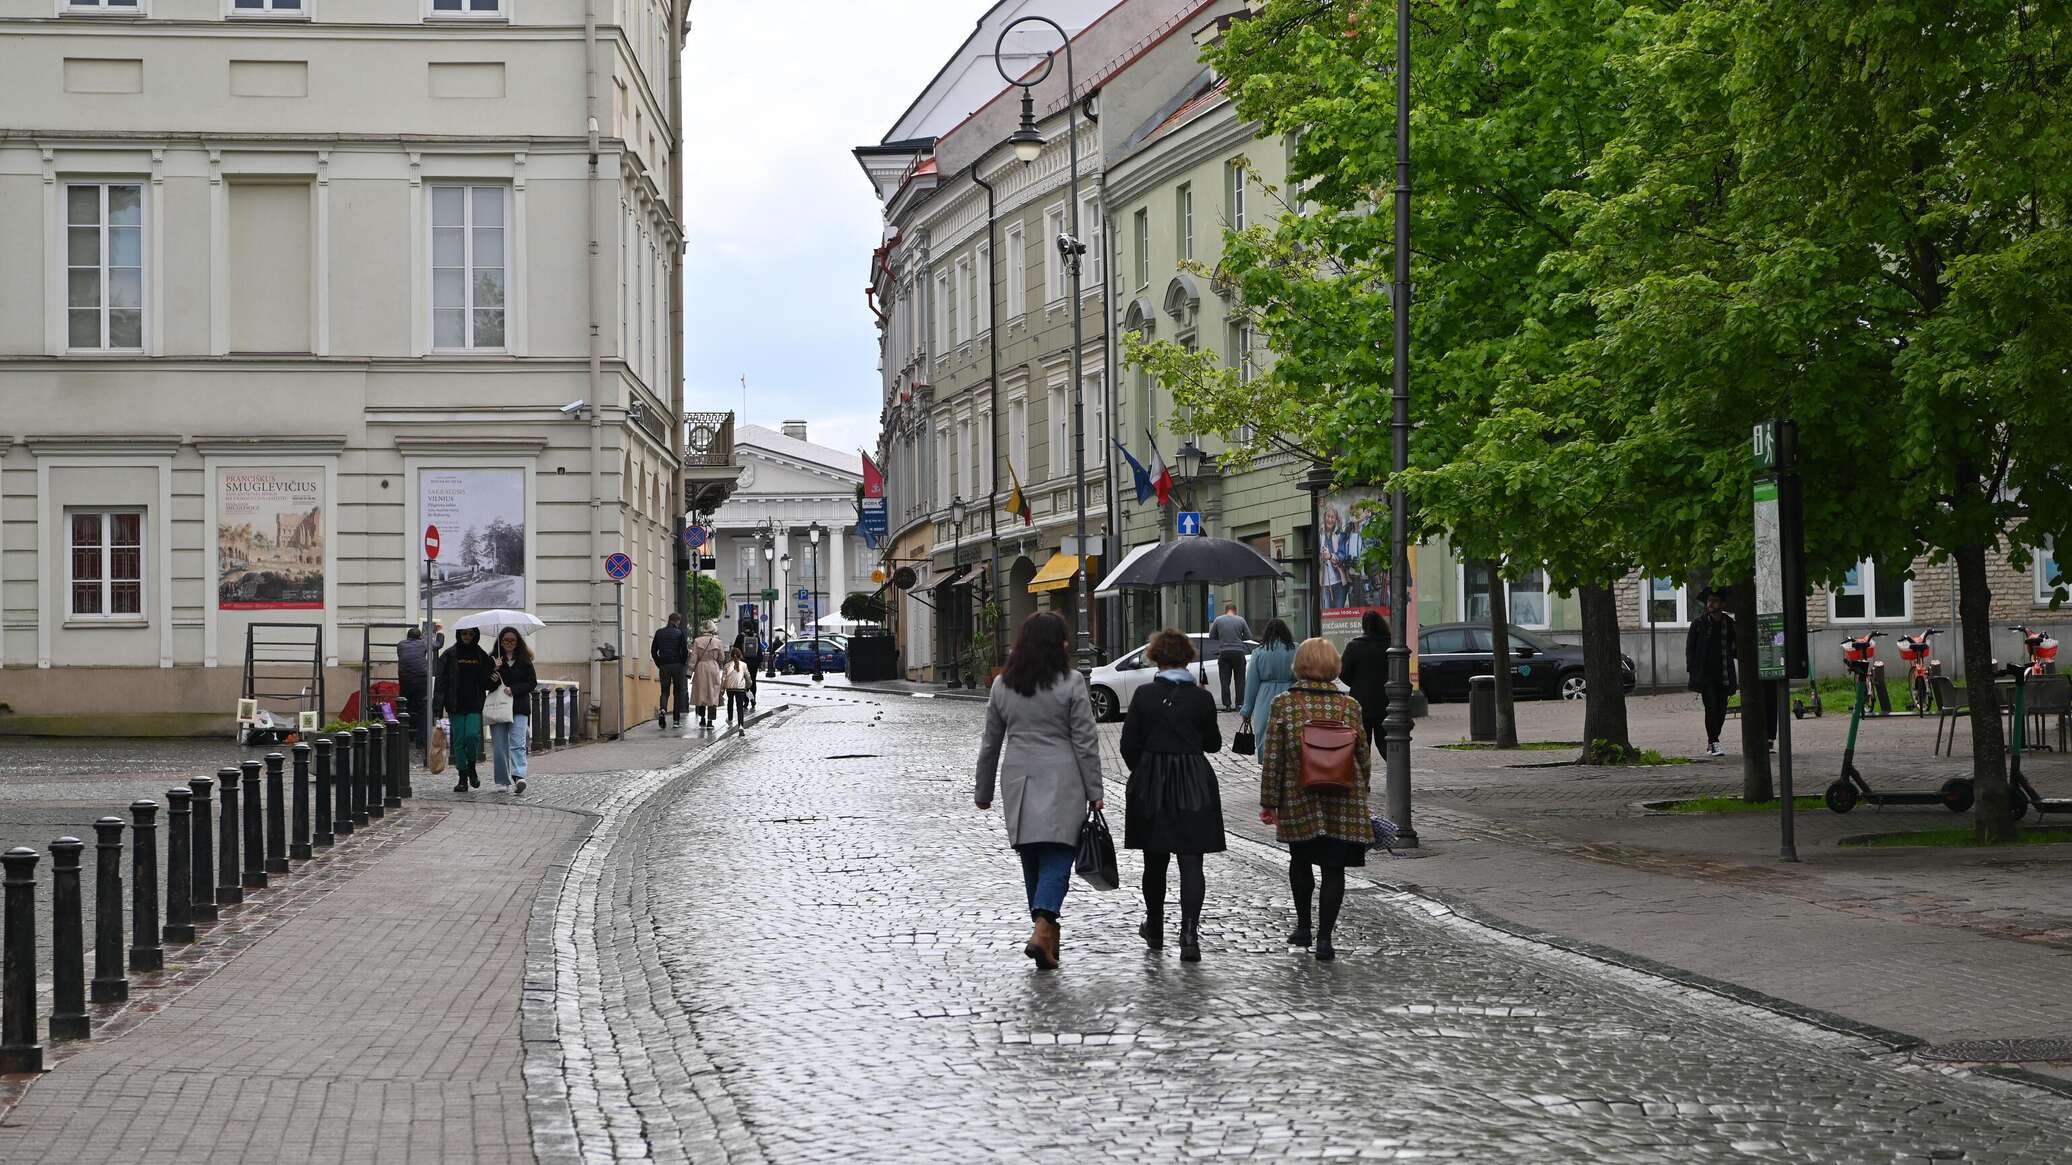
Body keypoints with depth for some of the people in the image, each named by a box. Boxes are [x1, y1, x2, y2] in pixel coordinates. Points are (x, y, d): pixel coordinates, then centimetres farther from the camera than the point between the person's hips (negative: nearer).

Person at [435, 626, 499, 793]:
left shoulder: (481, 656, 9)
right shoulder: (450, 655, 3)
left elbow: (486, 682, 14)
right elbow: (441, 681, -1)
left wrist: (495, 680, -10)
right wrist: (440, 705, -10)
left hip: (474, 705, 0)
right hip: (455, 706, 0)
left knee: (473, 735, -15)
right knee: (459, 741, 1)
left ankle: (472, 767, 10)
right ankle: (462, 777, 9)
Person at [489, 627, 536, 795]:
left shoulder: (524, 660, 8)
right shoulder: (493, 659, 8)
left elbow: (532, 682, 4)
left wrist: (513, 690, -9)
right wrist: (493, 669, -15)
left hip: (519, 708, -1)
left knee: (518, 744, -14)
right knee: (500, 747, 1)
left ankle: (519, 777, -26)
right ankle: (502, 780, 10)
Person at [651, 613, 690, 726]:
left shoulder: (659, 632, 6)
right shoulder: (679, 633, -5)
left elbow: (653, 651, 6)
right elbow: (685, 651, -9)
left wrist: (659, 664, 13)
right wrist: (683, 663, 5)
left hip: (664, 666, 3)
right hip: (677, 665, -2)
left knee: (665, 691, 9)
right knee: (678, 692, 7)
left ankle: (662, 710, -20)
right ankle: (677, 720, 6)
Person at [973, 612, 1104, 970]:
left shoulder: (1002, 685, 5)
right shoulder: (1071, 683, -7)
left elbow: (990, 743, 10)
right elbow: (1085, 742, -7)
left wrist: (984, 791, 19)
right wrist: (1094, 792, -2)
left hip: (1017, 782, 4)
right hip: (1061, 782, -4)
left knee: (1032, 860, 14)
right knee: (1056, 858, -5)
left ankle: (1047, 935, 20)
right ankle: (1042, 931, -23)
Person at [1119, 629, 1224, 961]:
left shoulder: (1144, 695, -6)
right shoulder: (1202, 698, -5)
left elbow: (1129, 744, -4)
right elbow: (1213, 743, 4)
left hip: (1150, 785, 1)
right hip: (1194, 786, -1)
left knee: (1155, 860, 16)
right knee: (1191, 861, -2)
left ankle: (1154, 929, 30)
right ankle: (1189, 934, -15)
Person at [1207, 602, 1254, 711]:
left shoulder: (1218, 620, 2)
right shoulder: (1240, 620, 2)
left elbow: (1211, 636, 9)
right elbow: (1248, 636, 7)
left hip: (1224, 653, 0)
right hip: (1238, 652, 0)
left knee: (1225, 681, 4)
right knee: (1240, 681, 8)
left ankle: (1227, 705, 1)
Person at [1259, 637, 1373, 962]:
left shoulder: (1284, 703, -6)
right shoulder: (1348, 705, -3)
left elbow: (1272, 756, -6)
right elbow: (1363, 755, 4)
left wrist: (1269, 801, 2)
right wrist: (1360, 793, 19)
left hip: (1298, 800, 0)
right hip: (1343, 802, 0)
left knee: (1300, 860, 21)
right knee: (1333, 868, 3)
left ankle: (1303, 927, 27)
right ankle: (1324, 938, -1)